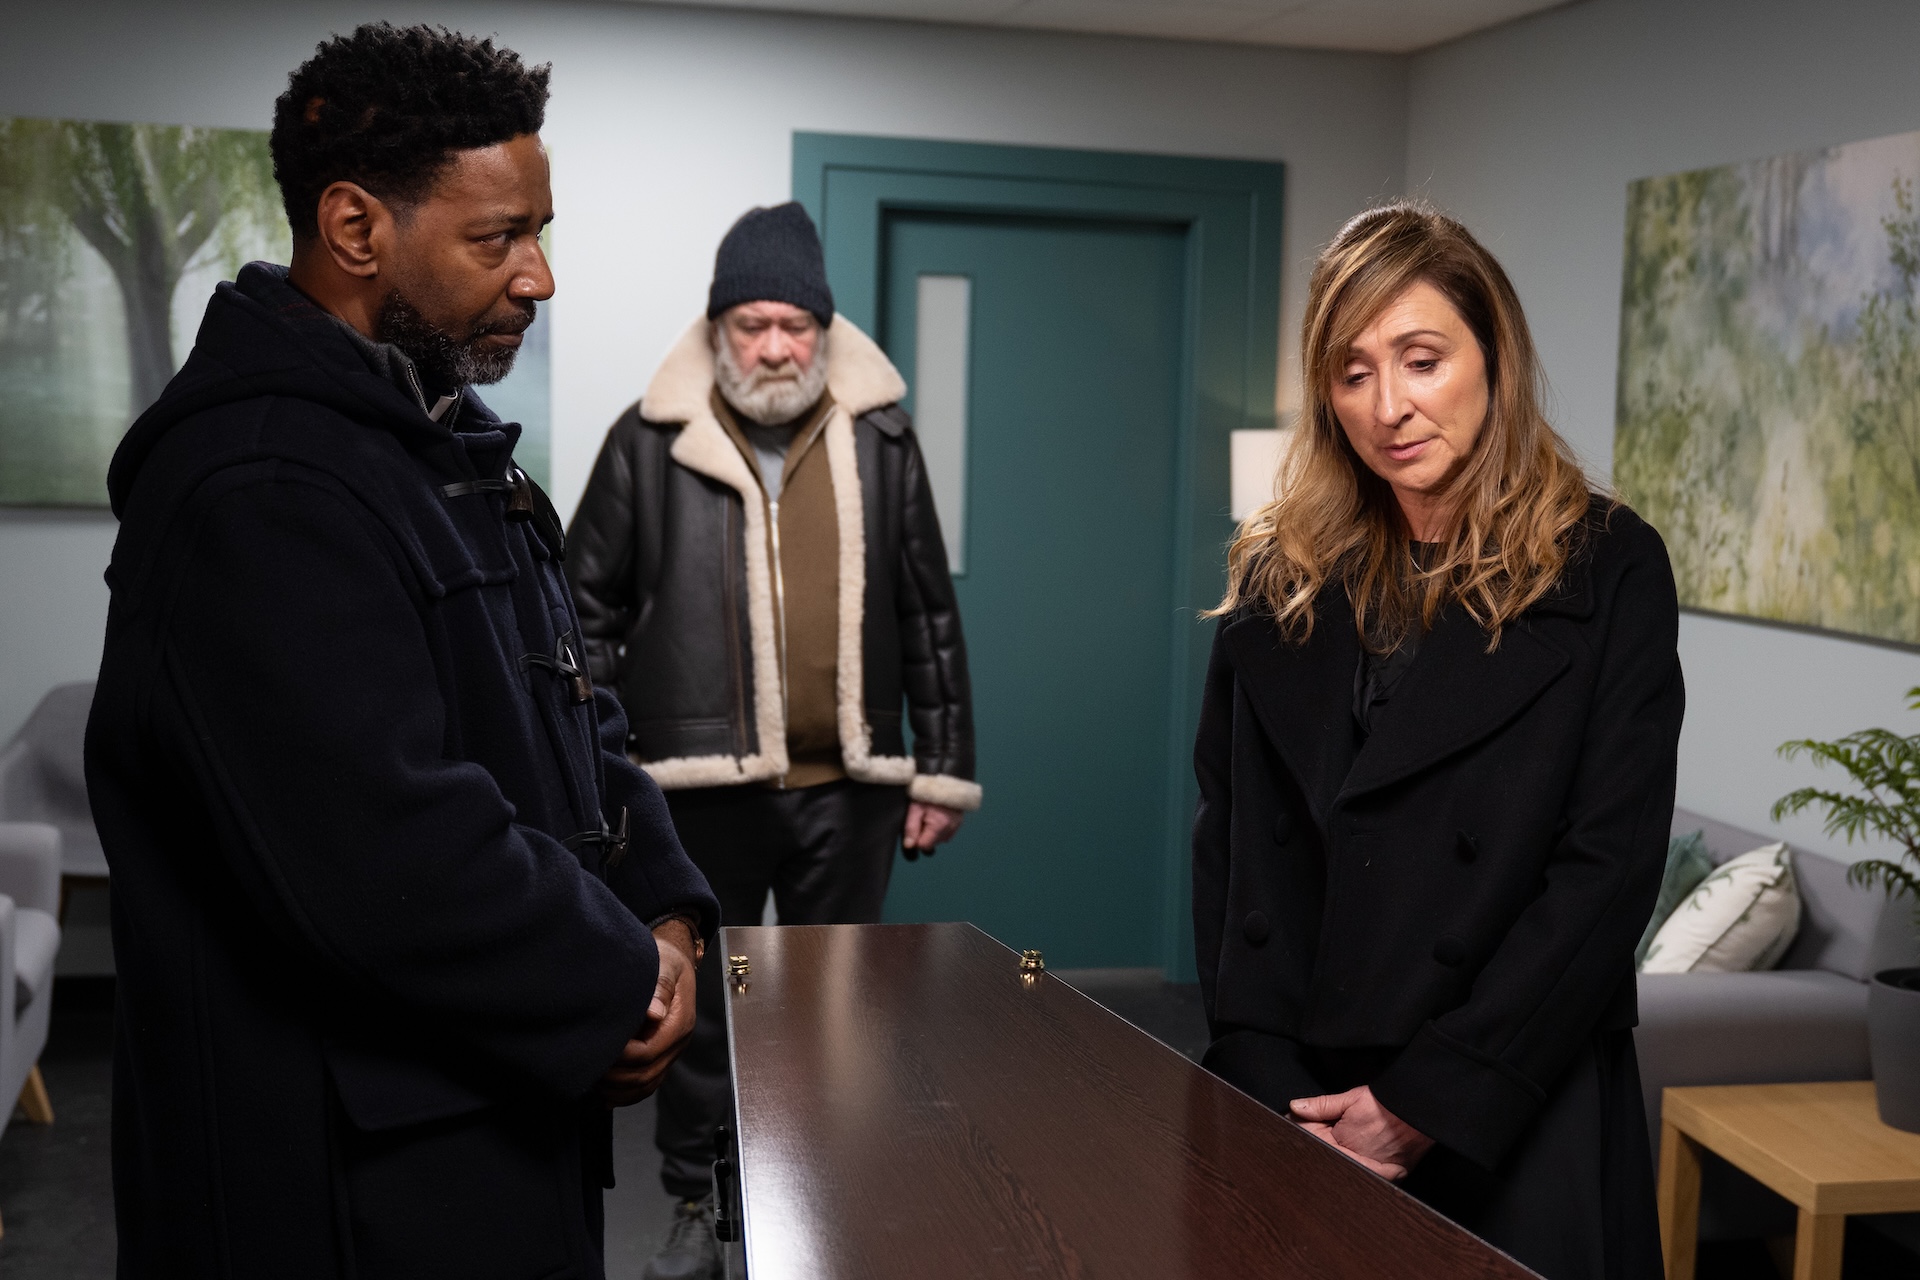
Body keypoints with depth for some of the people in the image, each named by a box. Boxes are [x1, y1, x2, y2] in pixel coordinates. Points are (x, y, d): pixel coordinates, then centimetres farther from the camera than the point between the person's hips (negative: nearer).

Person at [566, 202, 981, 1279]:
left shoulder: (881, 439, 4)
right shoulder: (651, 442, -2)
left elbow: (929, 615, 8)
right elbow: (591, 606, 2)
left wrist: (943, 765, 6)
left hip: (849, 786, 2)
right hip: (702, 781, -1)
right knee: (701, 999, 10)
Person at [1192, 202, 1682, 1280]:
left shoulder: (1607, 567, -4)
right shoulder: (1281, 580, 5)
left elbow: (1608, 868, -10)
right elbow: (1235, 855, 3)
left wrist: (1429, 1101, -13)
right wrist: (1272, 1093, -9)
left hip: (1515, 1130, -2)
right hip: (1297, 1115, 3)